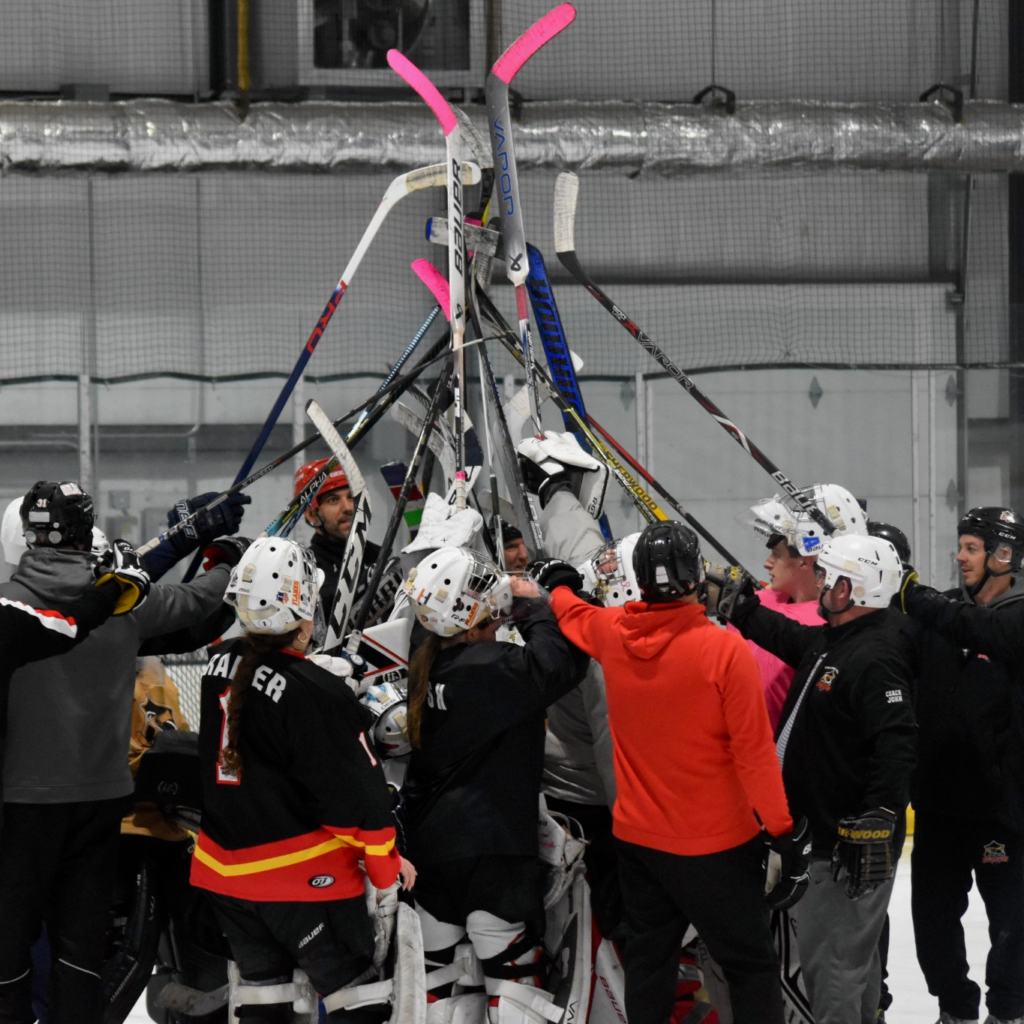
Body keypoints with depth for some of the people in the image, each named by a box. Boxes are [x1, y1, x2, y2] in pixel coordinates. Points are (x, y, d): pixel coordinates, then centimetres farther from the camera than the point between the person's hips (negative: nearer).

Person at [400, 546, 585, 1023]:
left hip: (429, 846, 7)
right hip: (491, 850, -7)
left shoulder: (424, 666, 5)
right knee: (516, 976, 0)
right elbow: (561, 662, -22)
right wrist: (534, 607, -5)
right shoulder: (494, 666, -20)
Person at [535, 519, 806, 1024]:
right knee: (751, 965, 0)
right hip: (715, 845, -5)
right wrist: (784, 832, -12)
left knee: (649, 958, 17)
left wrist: (559, 585, 44)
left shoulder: (611, 632, -4)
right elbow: (754, 752, -19)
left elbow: (573, 617, 21)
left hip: (636, 837, 5)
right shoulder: (724, 650, -21)